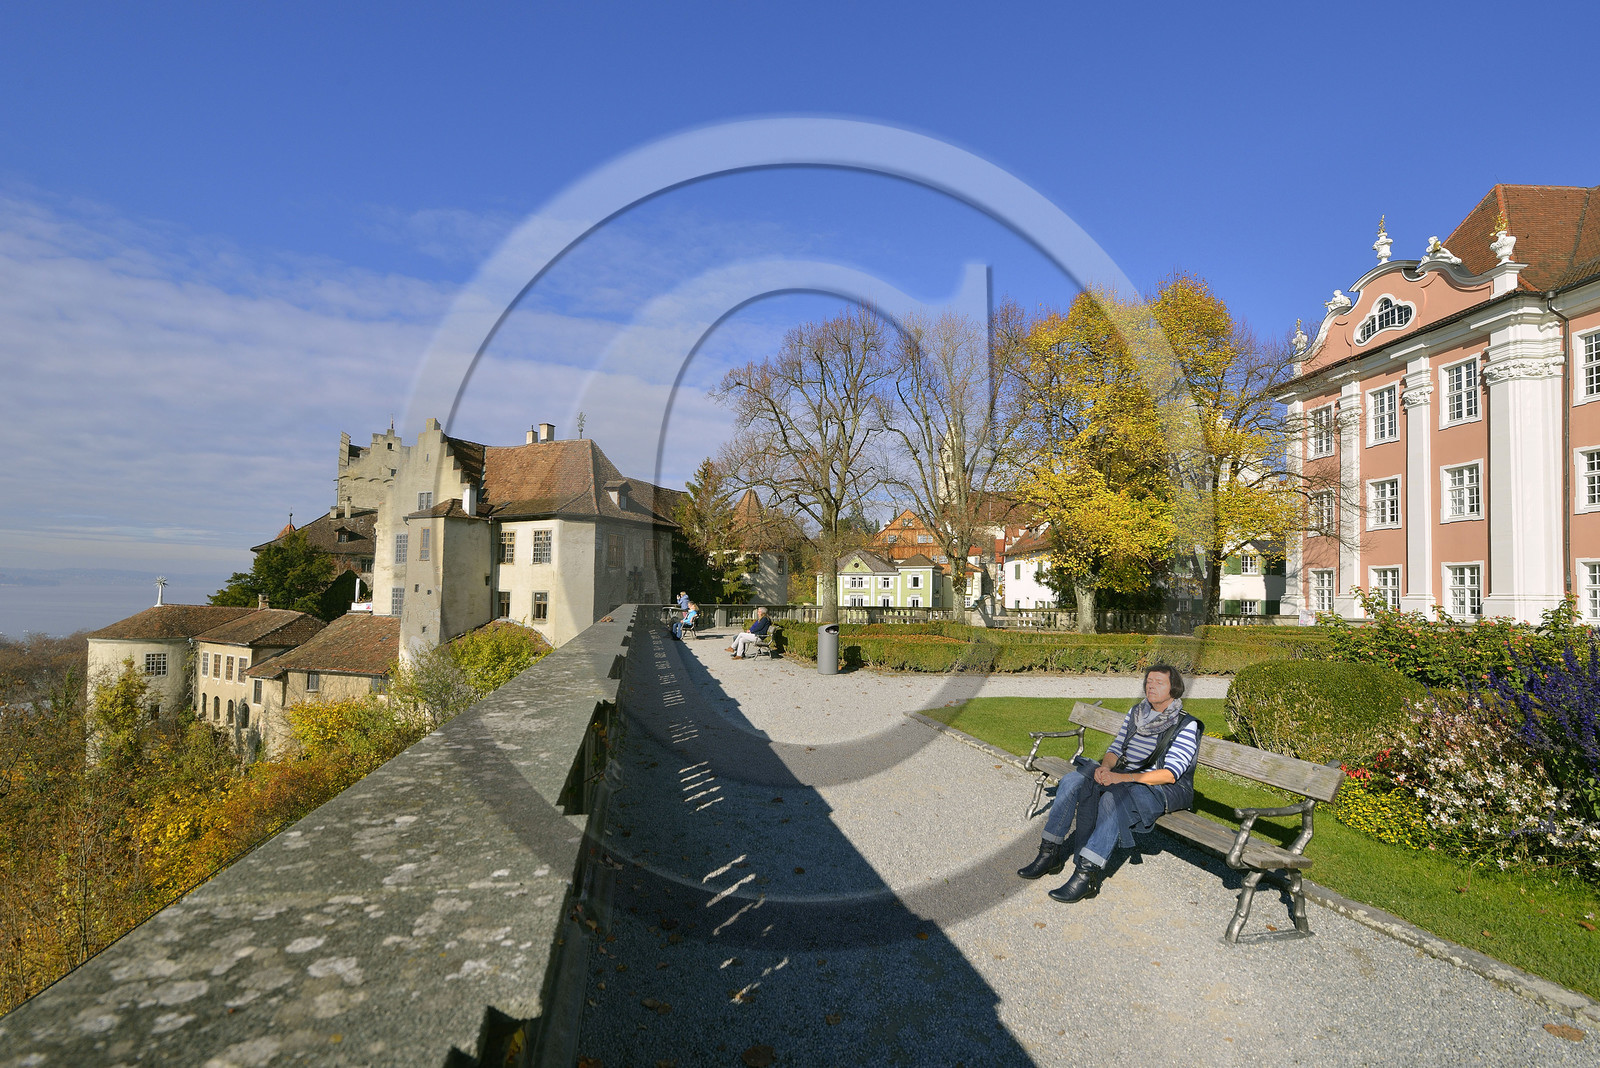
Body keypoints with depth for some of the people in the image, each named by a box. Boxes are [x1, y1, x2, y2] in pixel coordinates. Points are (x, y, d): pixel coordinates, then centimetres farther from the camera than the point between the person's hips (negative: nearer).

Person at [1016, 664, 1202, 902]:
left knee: (1113, 798, -37)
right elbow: (1116, 748, 13)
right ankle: (1050, 854, -14)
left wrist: (1121, 777, -27)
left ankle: (1086, 874, -37)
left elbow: (1170, 774, -18)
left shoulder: (1186, 726, -9)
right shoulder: (1136, 713, 11)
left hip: (1164, 790, -7)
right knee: (1072, 780, -16)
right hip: (1124, 779, 7)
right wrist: (1106, 766, -12)